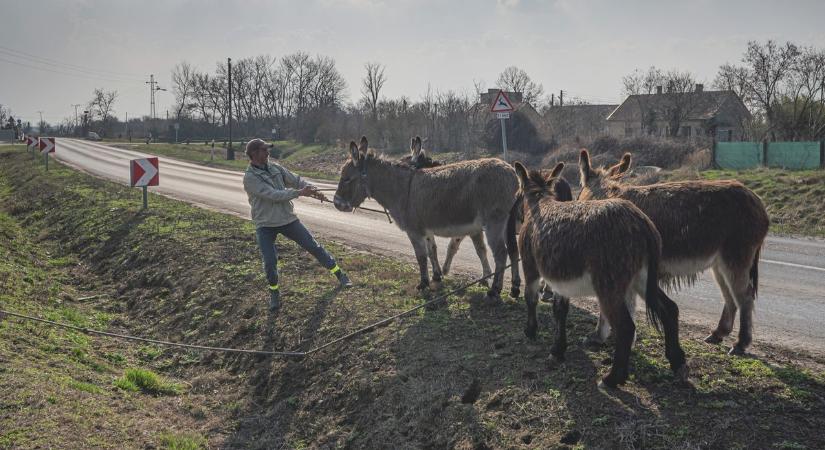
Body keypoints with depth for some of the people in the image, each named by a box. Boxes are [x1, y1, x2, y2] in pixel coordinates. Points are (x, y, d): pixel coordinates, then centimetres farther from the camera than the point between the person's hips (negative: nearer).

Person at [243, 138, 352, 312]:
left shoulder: (275, 168, 2)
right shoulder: (250, 178, -16)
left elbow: (296, 180, 3)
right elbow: (273, 195, -24)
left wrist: (312, 189, -17)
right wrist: (299, 193, -27)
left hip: (287, 219, 5)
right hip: (265, 226, -5)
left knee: (314, 247, 7)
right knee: (270, 262, -7)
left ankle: (339, 275, 20)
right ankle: (274, 292, 19)